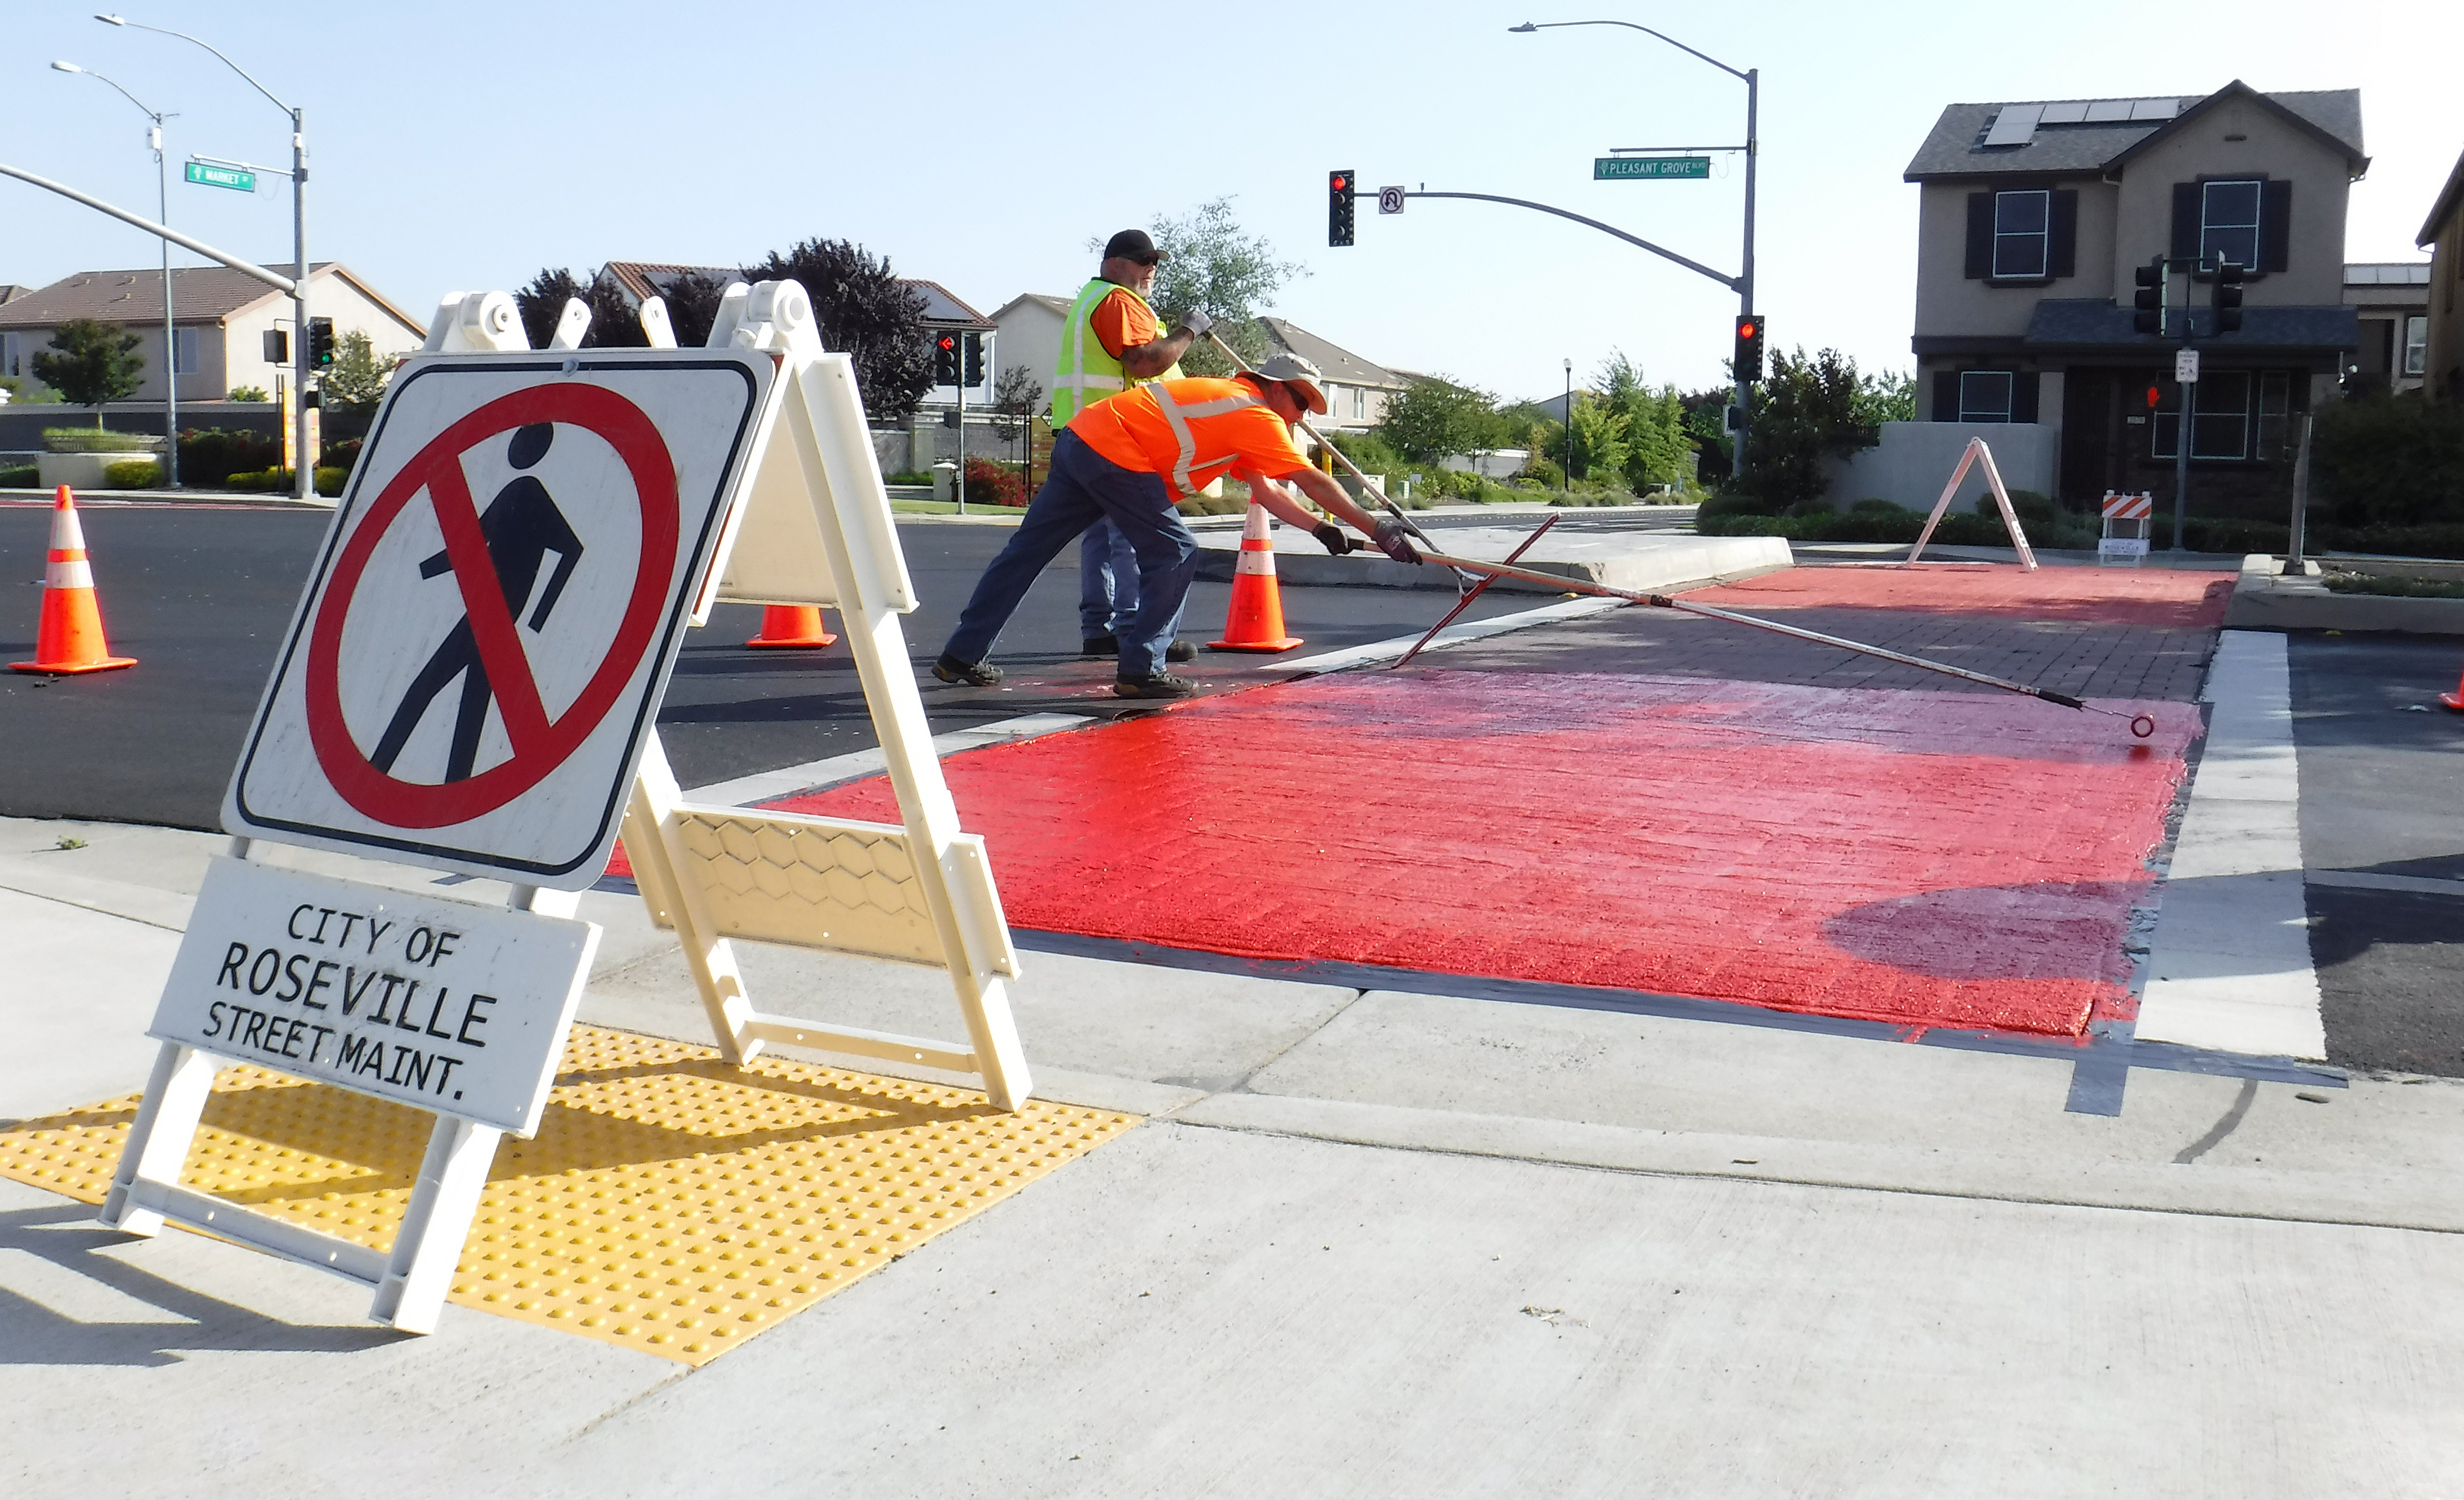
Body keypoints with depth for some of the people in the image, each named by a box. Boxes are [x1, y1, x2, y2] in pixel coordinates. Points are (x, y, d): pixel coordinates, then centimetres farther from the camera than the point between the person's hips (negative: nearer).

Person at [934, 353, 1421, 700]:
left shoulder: (1231, 402, 22)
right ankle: (1139, 670, -6)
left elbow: (1267, 491, 19)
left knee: (1029, 547, 11)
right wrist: (1379, 529, -5)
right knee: (1174, 555, -3)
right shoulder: (1257, 415, -5)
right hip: (1115, 452, -10)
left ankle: (963, 655, 17)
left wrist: (1322, 529, 11)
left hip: (1081, 438, 10)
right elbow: (1311, 481, -9)